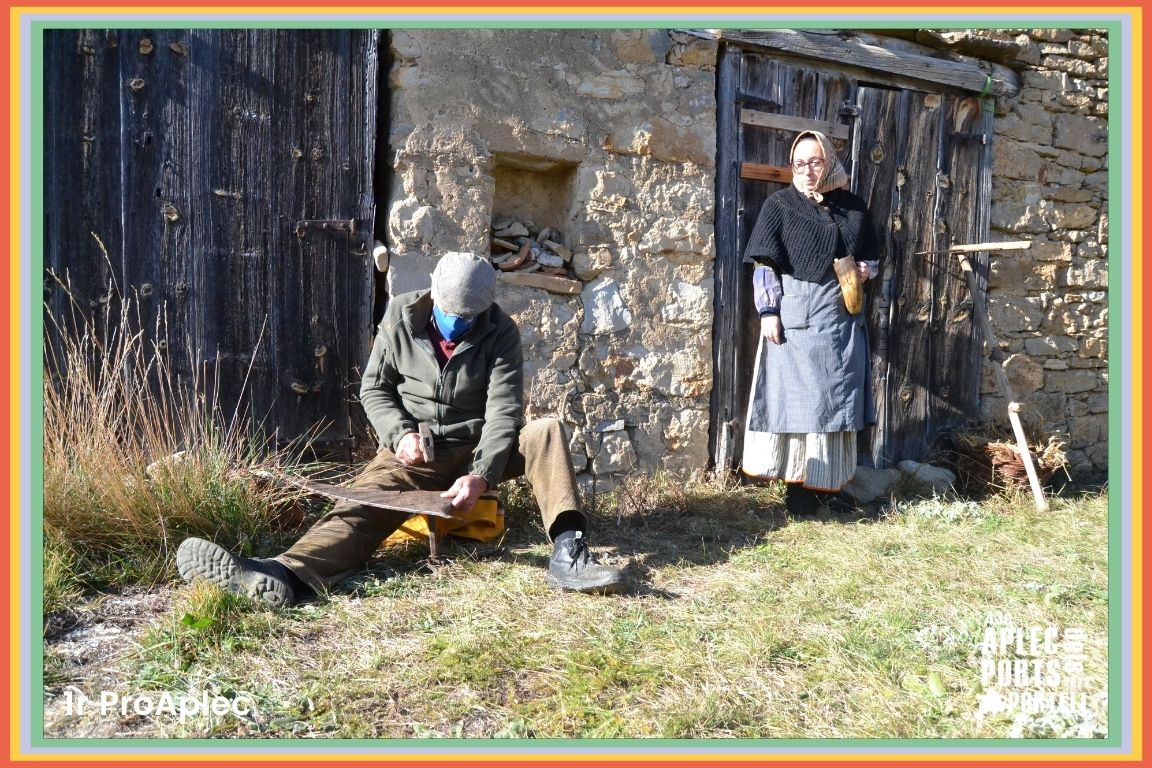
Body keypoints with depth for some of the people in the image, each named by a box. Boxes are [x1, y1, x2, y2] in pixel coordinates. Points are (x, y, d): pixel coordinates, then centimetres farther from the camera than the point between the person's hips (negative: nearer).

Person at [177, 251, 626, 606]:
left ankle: (568, 552, -38)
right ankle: (288, 574, -52)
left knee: (546, 432, -25)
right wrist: (400, 434, -17)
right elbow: (373, 387, 2)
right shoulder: (401, 316, -5)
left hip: (477, 449, 0)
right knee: (365, 501, -26)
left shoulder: (500, 334, -9)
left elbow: (505, 410, -17)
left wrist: (480, 475, -33)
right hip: (414, 451, 0)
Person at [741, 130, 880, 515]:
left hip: (843, 319, 5)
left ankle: (829, 482, 19)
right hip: (797, 317, -5)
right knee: (797, 395, -3)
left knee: (838, 398, 8)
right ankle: (797, 484, 4)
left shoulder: (854, 206, 12)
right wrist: (768, 312, -15)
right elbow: (764, 265, -6)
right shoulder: (779, 205, 0)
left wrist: (863, 270, -1)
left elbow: (872, 256, 22)